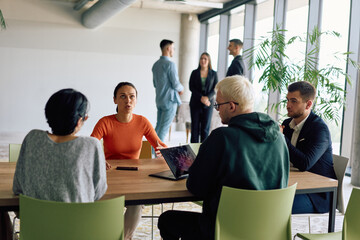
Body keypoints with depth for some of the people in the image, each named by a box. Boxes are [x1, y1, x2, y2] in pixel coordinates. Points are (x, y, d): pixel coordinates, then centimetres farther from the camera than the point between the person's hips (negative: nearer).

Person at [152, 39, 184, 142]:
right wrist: (181, 89, 6)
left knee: (158, 126, 15)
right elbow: (175, 84, -17)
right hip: (170, 100, -8)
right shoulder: (170, 64, -16)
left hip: (159, 100, 8)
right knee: (164, 128, -4)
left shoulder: (156, 64, 10)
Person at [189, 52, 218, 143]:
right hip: (195, 103, 1)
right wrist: (201, 97, -13)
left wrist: (207, 97, -16)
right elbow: (191, 87, 0)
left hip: (208, 104, 0)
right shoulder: (195, 73, 7)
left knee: (205, 128, 0)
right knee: (195, 126, 1)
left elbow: (215, 89, 1)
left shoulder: (213, 74, 5)